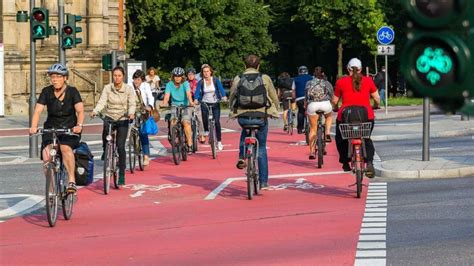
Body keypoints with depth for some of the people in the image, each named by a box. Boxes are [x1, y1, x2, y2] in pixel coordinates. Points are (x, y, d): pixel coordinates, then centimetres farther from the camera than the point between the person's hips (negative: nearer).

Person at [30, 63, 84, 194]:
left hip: (70, 129, -2)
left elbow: (80, 110, -14)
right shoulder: (47, 92, 0)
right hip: (51, 128, 2)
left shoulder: (72, 91, -4)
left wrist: (79, 125, -33)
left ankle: (71, 180, -29)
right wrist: (33, 127, -25)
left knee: (65, 147, -33)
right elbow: (38, 110, -8)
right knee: (47, 155, -21)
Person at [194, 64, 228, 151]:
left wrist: (224, 97, -36)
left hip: (215, 103, -1)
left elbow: (221, 89, -17)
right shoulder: (201, 82, -5)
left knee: (217, 122, -7)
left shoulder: (215, 80, -6)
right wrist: (196, 100, -35)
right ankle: (206, 130, -2)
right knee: (204, 111, -27)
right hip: (205, 102, 1)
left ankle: (219, 142, 1)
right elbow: (197, 92, -16)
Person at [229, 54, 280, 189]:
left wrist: (234, 111, 30)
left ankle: (241, 157, 17)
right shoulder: (265, 78, 2)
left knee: (245, 131, 36)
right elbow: (275, 99, 8)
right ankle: (263, 181, 14)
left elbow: (231, 99, 12)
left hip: (242, 117, 1)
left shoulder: (238, 79, 4)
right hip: (261, 117, -1)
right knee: (261, 148, 14)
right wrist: (275, 111, 26)